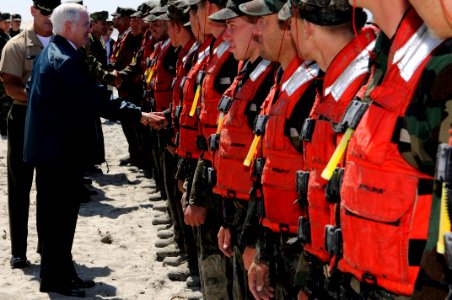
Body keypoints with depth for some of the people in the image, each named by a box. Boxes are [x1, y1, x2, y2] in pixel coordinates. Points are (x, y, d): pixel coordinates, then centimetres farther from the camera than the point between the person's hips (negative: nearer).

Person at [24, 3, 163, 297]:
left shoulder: (49, 52, 13)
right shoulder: (67, 59, -20)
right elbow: (98, 98, -26)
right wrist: (138, 114, -25)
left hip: (49, 145, 11)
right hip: (59, 148, -11)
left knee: (58, 213, 16)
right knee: (60, 214, -1)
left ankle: (62, 272, 24)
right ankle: (55, 278, 8)